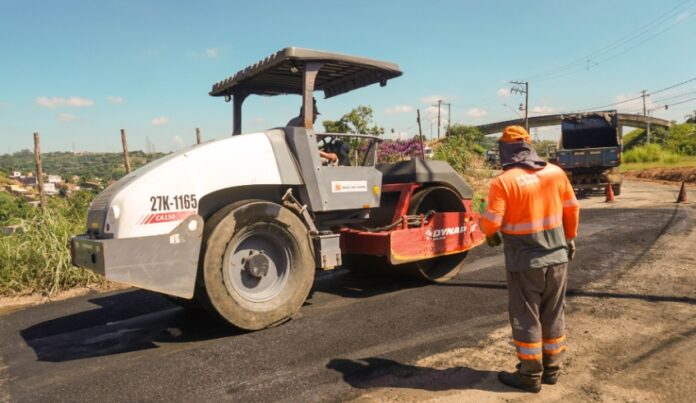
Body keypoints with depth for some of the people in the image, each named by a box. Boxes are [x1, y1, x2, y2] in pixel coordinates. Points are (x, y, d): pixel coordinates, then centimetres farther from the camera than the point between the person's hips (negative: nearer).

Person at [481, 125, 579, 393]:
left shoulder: (503, 181, -17)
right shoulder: (556, 173, 0)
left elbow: (491, 222, -18)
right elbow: (572, 209, 9)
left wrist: (490, 235, 5)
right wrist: (570, 239, 23)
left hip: (524, 261, -5)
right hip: (557, 256, 5)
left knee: (526, 318, 8)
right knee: (553, 315, 17)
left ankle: (531, 375, 18)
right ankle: (552, 369, 30)